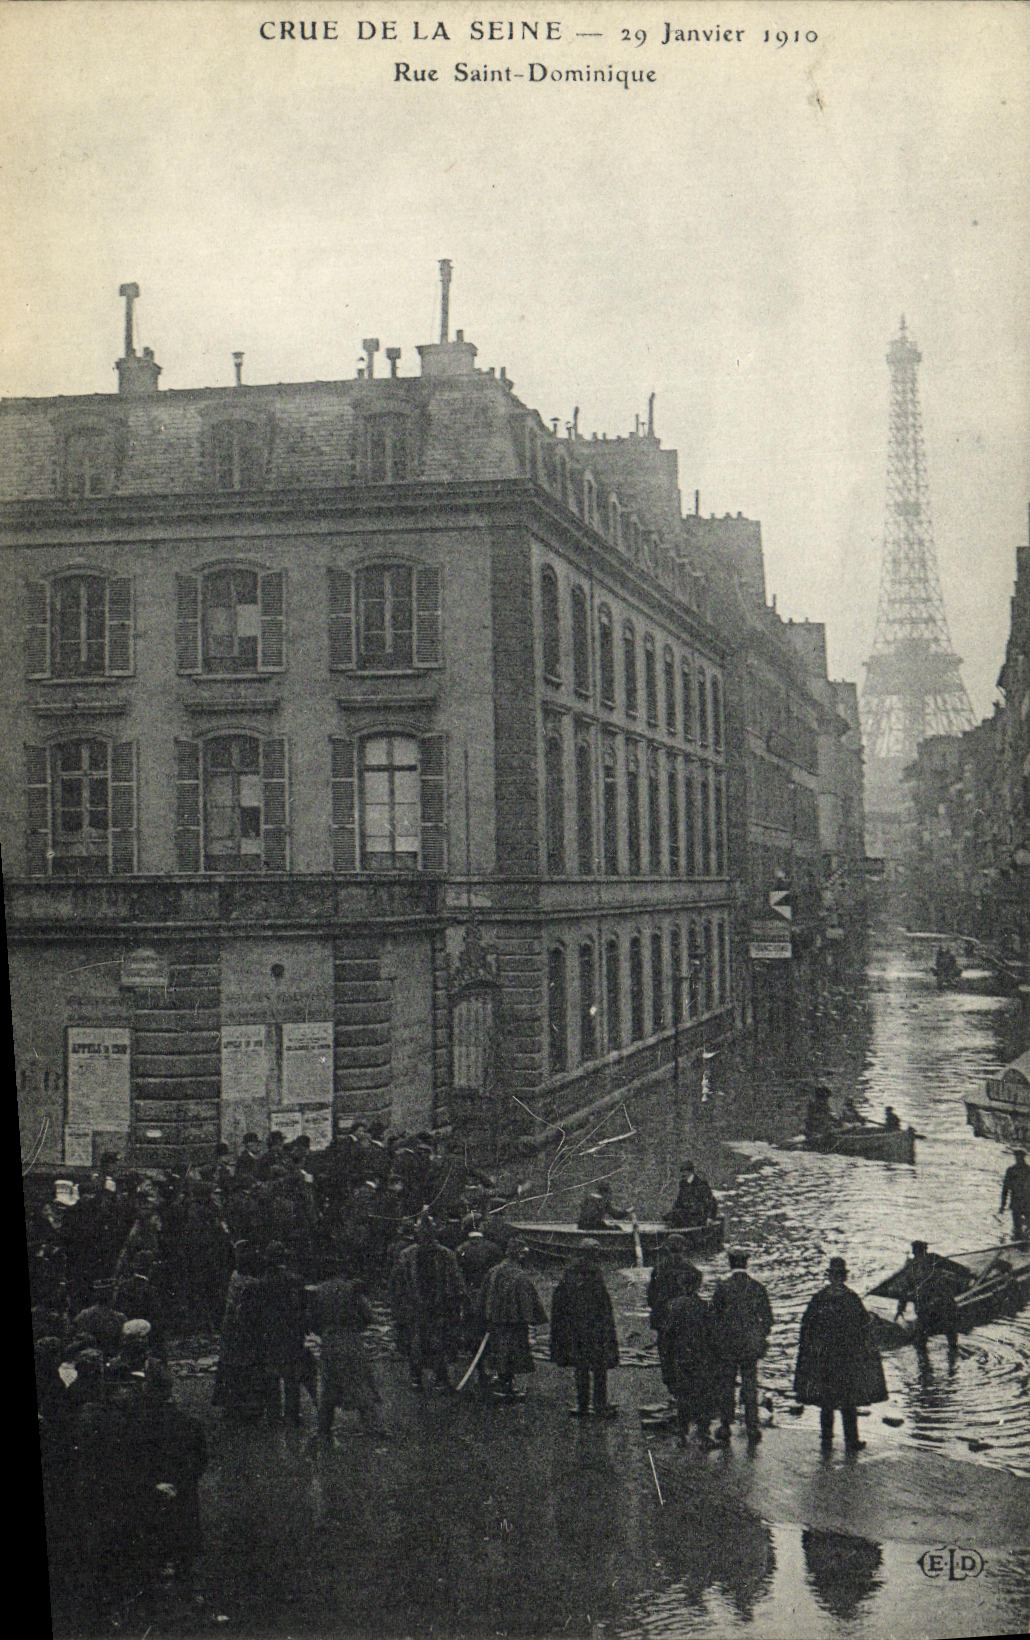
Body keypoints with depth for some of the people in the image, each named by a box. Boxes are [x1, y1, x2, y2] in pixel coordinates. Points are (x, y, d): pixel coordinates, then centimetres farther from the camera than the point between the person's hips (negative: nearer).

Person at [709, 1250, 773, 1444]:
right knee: (750, 1386, 8)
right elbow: (767, 1317, 1)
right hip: (751, 1345, 2)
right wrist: (761, 1338, 13)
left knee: (726, 1386, 8)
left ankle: (725, 1426, 12)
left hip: (727, 1346, -2)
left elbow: (714, 1317, -4)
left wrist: (717, 1342, 7)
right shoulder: (757, 1287, -2)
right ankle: (752, 1427, 8)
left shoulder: (722, 1287, -8)